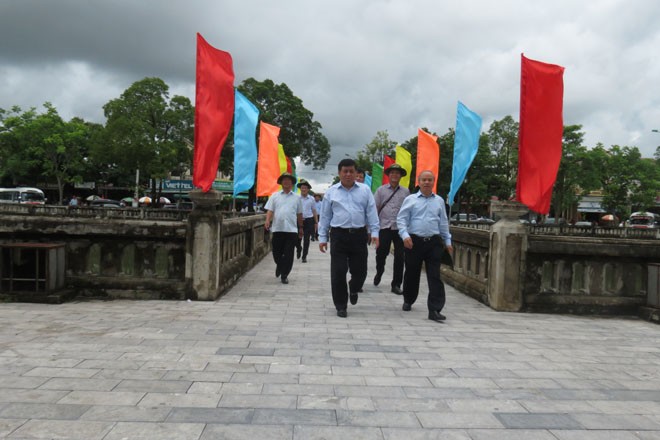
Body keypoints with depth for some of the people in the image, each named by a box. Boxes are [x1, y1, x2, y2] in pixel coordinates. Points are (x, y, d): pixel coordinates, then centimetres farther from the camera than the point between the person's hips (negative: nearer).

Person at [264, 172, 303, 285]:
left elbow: (299, 214, 16)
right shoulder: (275, 196, 9)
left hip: (292, 229, 0)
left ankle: (284, 275, 8)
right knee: (276, 252, 8)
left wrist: (301, 227, 18)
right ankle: (279, 266, 39)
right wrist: (267, 221, -14)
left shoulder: (296, 197, 11)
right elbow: (270, 210, 3)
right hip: (277, 229, 0)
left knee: (288, 254, -2)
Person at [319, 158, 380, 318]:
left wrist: (374, 232, -6)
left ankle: (353, 290, 41)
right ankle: (341, 306, 14)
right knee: (338, 273, -1)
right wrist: (322, 238, 5)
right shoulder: (331, 192, 7)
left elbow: (371, 213, 4)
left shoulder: (365, 190, 7)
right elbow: (325, 216, 8)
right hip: (339, 236, 0)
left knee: (360, 270, 6)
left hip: (359, 235, 1)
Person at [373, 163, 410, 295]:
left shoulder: (406, 192, 8)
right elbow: (375, 208, 3)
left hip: (400, 228, 1)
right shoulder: (381, 190, 6)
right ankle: (379, 272, 37)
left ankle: (396, 285, 11)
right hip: (384, 227, 0)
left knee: (399, 258, 0)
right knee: (381, 254, 6)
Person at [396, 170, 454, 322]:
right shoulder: (410, 199, 4)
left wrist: (447, 241, 16)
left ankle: (435, 310, -5)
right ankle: (408, 301, 35)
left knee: (435, 277, -5)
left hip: (434, 242, 1)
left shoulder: (439, 201, 12)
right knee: (412, 274, 11)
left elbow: (443, 222, 17)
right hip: (414, 241, -1)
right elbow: (401, 219, -1)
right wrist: (405, 235, -16)